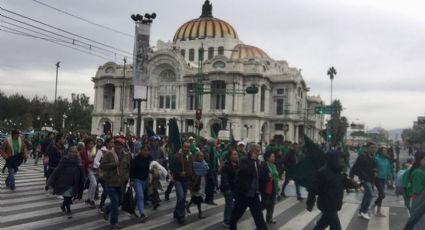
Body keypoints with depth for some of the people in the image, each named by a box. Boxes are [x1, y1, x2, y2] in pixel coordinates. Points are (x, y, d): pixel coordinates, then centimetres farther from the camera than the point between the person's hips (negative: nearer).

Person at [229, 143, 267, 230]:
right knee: (236, 213, 10)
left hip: (254, 193, 5)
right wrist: (252, 160, -25)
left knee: (258, 214, 4)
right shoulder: (244, 160, -12)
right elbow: (247, 171, -30)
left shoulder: (257, 161, 8)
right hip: (243, 192, -5)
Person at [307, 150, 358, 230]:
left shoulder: (339, 171, 2)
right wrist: (310, 204, -15)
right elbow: (314, 190, -19)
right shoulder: (322, 173, -24)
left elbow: (345, 182, 12)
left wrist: (352, 183, -12)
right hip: (327, 205, -8)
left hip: (334, 204, 9)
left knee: (325, 222, 25)